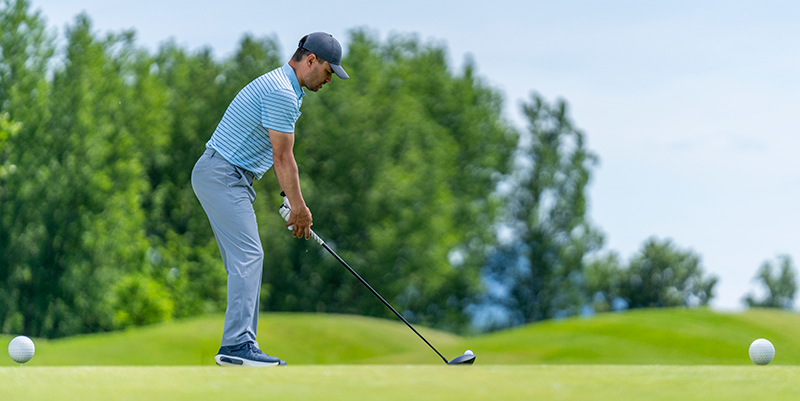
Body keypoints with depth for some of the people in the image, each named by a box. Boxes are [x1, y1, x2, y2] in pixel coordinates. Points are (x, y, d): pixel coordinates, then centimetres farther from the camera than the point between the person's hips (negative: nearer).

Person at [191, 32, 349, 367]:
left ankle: (240, 345, 7)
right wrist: (299, 206, -6)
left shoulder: (284, 88, 17)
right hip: (223, 175, -11)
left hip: (232, 179, 11)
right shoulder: (282, 93, -17)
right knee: (248, 256, -17)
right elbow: (282, 158, -15)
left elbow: (280, 154, 21)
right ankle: (237, 345, -23)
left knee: (245, 262, 8)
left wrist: (292, 202, 17)